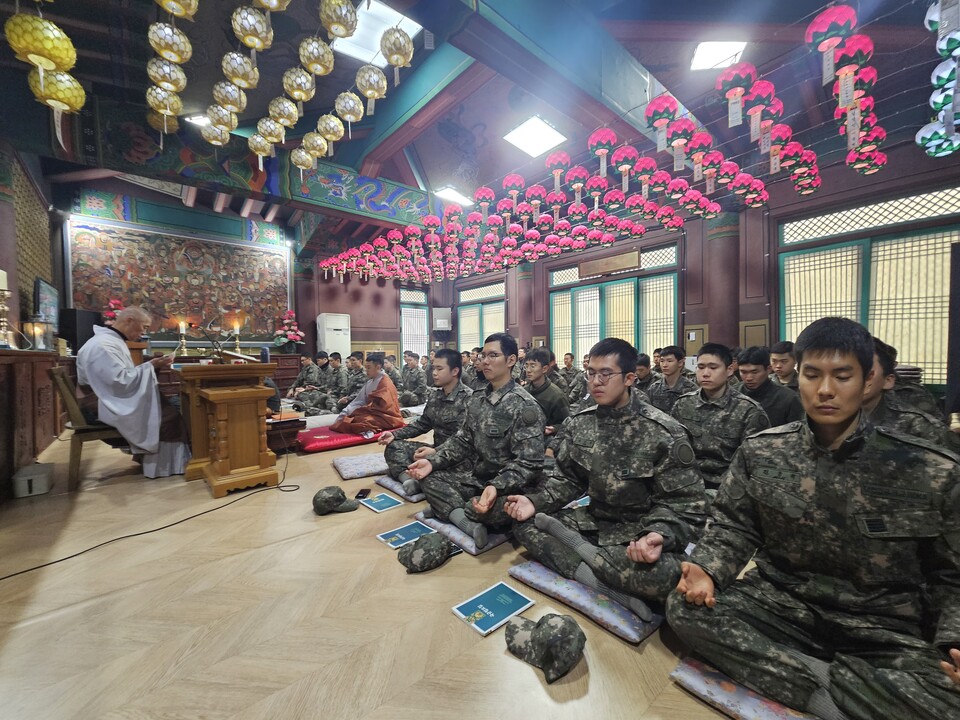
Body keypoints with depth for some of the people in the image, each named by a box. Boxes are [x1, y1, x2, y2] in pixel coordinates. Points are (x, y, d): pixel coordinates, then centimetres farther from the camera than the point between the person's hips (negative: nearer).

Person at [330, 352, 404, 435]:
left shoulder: (385, 382, -12)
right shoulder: (369, 382, 14)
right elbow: (359, 401, 12)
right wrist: (346, 412, -4)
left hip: (385, 417, -9)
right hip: (372, 414, 9)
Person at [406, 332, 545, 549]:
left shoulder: (525, 407, -17)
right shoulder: (477, 400, 5)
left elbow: (529, 464, -21)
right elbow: (462, 441, 8)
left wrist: (496, 488, -35)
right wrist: (432, 462, -6)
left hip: (508, 489, -7)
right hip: (477, 478, 7)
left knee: (494, 507, -36)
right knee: (429, 477, -3)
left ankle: (447, 509, -5)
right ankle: (469, 524, -21)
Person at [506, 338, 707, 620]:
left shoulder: (664, 433, -14)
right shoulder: (579, 423, -1)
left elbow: (683, 502, -13)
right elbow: (566, 478, 6)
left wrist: (658, 535, -33)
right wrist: (535, 502, -12)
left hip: (641, 530, -4)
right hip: (595, 520, 5)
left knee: (663, 574, -36)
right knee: (525, 524, -12)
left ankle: (573, 544, -15)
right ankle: (614, 592, -22)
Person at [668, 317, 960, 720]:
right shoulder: (759, 453, -4)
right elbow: (732, 529, 2)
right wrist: (708, 571, -17)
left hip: (884, 629, -1)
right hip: (780, 604, 2)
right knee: (684, 608, -22)